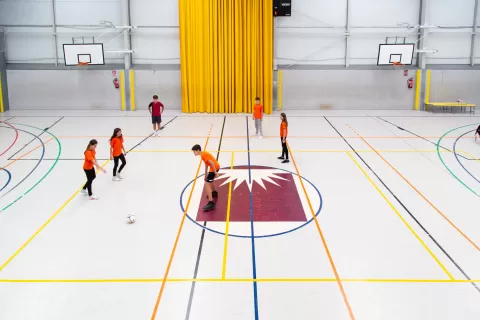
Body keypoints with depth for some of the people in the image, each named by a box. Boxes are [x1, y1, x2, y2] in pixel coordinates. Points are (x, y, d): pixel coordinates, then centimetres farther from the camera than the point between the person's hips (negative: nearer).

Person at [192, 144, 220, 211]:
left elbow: (212, 163, -22)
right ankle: (214, 192, 59)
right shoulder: (204, 153, 14)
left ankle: (211, 203, -18)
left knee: (207, 184, -13)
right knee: (210, 180, 35)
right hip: (216, 166, 10)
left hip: (214, 167, -10)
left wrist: (215, 172, -21)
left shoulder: (203, 155, -17)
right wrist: (206, 174, 25)